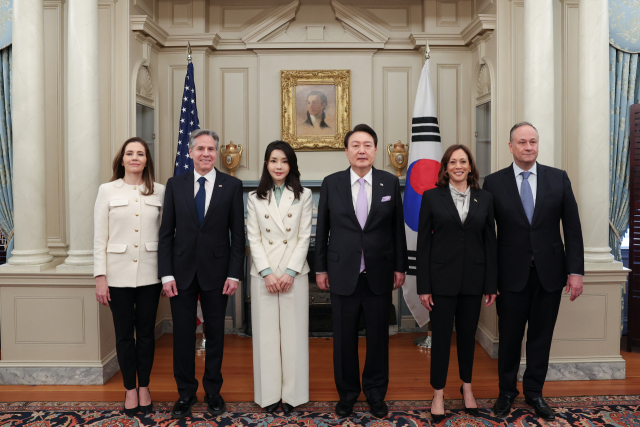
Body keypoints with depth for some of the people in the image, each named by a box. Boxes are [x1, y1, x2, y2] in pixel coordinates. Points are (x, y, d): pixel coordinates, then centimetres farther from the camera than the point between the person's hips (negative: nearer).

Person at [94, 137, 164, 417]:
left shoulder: (159, 191, 4)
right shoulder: (107, 191, 2)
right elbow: (99, 238, 0)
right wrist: (100, 277, -5)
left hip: (149, 274, 1)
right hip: (118, 274, -1)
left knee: (146, 332, 9)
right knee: (124, 334, 8)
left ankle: (144, 387, 24)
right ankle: (130, 389, 23)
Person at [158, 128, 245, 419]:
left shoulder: (232, 185, 0)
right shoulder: (175, 185, 4)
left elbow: (237, 233, -1)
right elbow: (166, 232, 2)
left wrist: (234, 273, -7)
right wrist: (166, 273, -5)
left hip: (216, 271, -1)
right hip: (182, 270, 1)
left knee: (215, 333, 9)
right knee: (182, 334, 7)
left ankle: (213, 391, 25)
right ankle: (186, 392, 23)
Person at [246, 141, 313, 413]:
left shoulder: (303, 196, 4)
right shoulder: (255, 198, 6)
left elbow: (304, 237, 0)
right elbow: (254, 239, 1)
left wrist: (290, 272, -10)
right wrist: (267, 273, -10)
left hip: (294, 273, -1)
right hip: (264, 274, 1)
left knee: (293, 331, 2)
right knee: (266, 332, 4)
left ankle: (291, 393, 12)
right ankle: (270, 393, 13)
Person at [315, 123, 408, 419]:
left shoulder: (390, 183, 1)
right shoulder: (331, 183, 0)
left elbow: (398, 228, 4)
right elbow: (322, 230, 4)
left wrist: (400, 267, 4)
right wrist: (320, 268, 4)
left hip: (379, 274, 1)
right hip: (343, 274, 0)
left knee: (378, 336, 10)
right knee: (344, 338, 8)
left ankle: (375, 392, 29)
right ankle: (347, 392, 27)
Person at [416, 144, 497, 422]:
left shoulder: (485, 199, 4)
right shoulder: (432, 197, -2)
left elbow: (490, 243, 5)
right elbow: (423, 243, -3)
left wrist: (491, 285, 2)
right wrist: (423, 286, -6)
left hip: (473, 280, 2)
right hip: (442, 279, -2)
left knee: (468, 335, 14)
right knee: (441, 336, 6)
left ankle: (467, 388, 32)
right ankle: (438, 394, 20)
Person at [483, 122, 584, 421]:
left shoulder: (558, 178, 2)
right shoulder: (494, 182, -2)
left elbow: (572, 227, 1)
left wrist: (576, 271, -4)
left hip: (549, 272, 1)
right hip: (511, 274, -1)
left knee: (541, 337, 11)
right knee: (509, 337, 9)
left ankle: (534, 392, 29)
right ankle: (507, 391, 29)